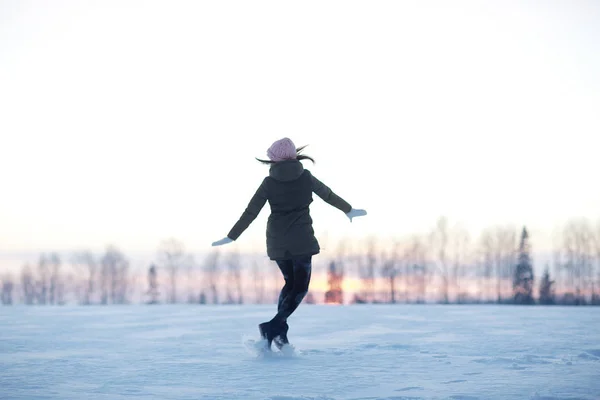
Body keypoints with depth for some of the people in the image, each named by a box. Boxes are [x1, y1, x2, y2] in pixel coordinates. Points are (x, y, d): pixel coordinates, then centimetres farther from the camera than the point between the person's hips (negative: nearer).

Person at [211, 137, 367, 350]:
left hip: (277, 241, 3)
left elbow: (250, 212, -3)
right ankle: (273, 326, -14)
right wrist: (349, 210, 30)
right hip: (301, 239, -3)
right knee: (300, 287, 3)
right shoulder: (306, 177, -2)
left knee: (290, 282, 19)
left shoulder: (269, 182, -2)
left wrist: (231, 237, 4)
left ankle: (280, 332, 9)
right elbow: (329, 195, 13)